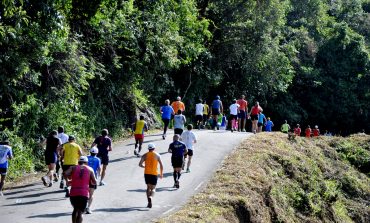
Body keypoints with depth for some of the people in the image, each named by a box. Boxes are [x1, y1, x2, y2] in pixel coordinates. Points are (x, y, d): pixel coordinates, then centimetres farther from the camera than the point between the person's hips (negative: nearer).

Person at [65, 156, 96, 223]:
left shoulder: (73, 168, 11)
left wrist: (70, 178, 14)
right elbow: (94, 182, 7)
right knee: (80, 213, -3)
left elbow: (65, 174, -7)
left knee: (75, 209, 25)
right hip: (84, 194, -2)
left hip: (73, 193, 2)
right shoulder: (90, 169, 11)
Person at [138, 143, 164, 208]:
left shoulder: (145, 155, 4)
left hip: (147, 173, 2)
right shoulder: (157, 155, 2)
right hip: (154, 174, -1)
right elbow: (161, 165, 0)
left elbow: (140, 164, -2)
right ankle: (150, 197, -26)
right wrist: (161, 174, 9)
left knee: (148, 187, 14)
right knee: (153, 188, 5)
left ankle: (149, 202, 5)